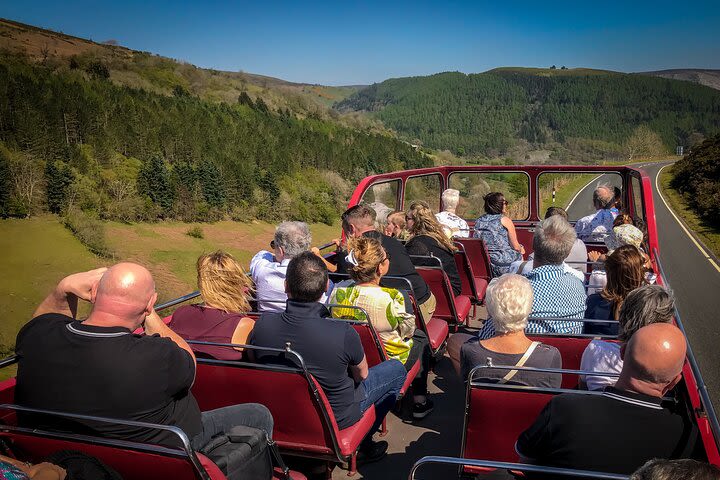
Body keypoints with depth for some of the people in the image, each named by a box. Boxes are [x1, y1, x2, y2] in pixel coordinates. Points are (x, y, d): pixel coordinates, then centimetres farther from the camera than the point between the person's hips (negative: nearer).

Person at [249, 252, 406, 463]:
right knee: (396, 369, 15)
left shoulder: (262, 325, -23)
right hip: (336, 417, -5)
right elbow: (362, 375, -12)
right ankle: (362, 443, 22)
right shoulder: (343, 334, -33)